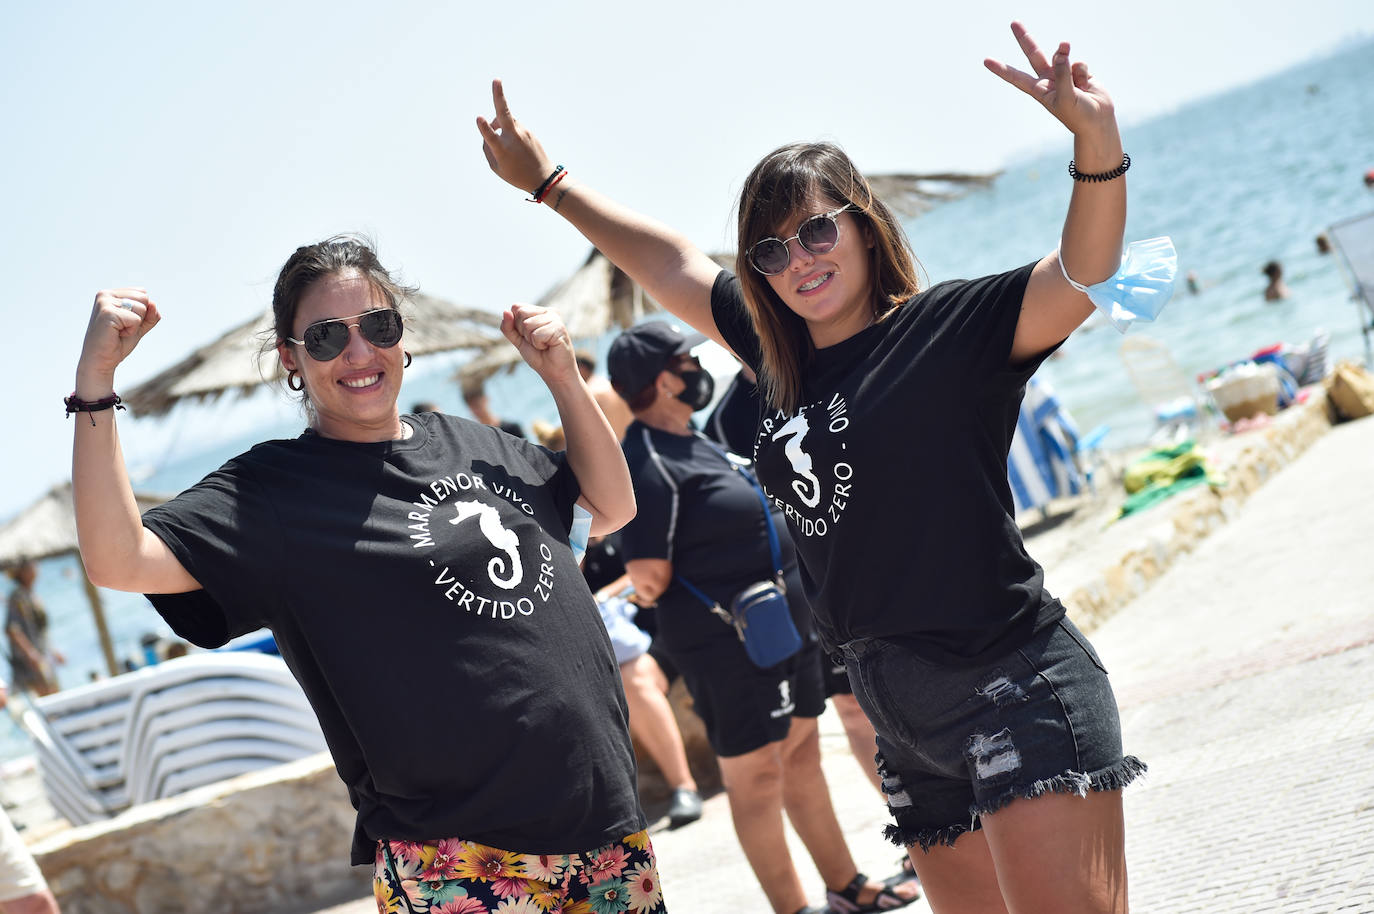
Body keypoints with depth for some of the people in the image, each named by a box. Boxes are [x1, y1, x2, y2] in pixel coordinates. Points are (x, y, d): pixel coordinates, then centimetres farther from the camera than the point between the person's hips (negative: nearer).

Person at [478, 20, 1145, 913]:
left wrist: (1097, 143, -39)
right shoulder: (782, 355, 14)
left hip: (1019, 695, -7)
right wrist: (547, 180, 35)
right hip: (906, 722, 7)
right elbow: (673, 263, 27)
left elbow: (1081, 278, -22)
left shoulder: (949, 327, -6)